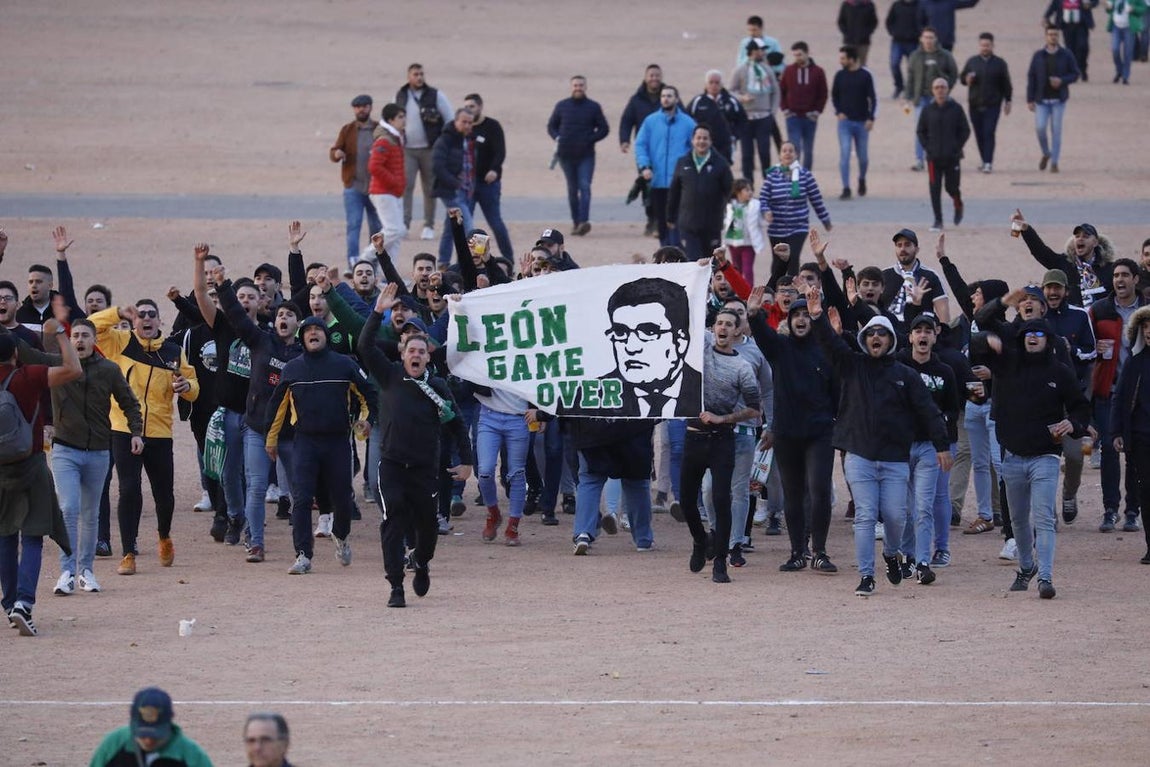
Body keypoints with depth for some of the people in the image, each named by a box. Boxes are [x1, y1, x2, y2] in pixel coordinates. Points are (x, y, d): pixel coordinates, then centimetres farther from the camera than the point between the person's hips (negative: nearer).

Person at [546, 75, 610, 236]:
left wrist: (590, 139, -10)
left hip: (586, 155, -2)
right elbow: (551, 126, 16)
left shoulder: (593, 107, 4)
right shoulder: (562, 106, 9)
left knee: (585, 187, -16)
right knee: (572, 189, 8)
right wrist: (557, 138, -4)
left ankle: (583, 221, -25)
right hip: (566, 155, 2)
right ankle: (575, 221, 16)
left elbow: (604, 129, 6)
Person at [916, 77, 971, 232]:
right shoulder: (928, 110, 2)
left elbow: (965, 130, 3)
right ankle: (938, 221, 2)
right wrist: (927, 148, -2)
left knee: (952, 187, 4)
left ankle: (958, 207, 36)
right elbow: (921, 131, 10)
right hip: (934, 157, 1)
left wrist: (957, 147, -6)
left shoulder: (956, 109, -1)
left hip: (952, 157, -1)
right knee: (935, 189, -4)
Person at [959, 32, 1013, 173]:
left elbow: (1006, 84, 7)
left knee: (989, 133, -12)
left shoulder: (999, 63, 4)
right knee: (979, 134, 6)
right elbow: (961, 77, 12)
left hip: (992, 105, -3)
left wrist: (1007, 102, 3)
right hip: (975, 104, 3)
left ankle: (988, 163, -15)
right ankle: (984, 160, 18)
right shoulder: (972, 61, 9)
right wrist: (967, 79, -11)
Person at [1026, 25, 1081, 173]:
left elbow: (1075, 74, 4)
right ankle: (1046, 154, 17)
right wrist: (1030, 99, -1)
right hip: (1042, 100, 1)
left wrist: (1062, 80, -16)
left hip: (1059, 100, -1)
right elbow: (1031, 77, 4)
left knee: (1056, 131, -1)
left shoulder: (1066, 55, 1)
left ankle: (1054, 163, 5)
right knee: (1040, 128, -9)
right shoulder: (1038, 55, 3)